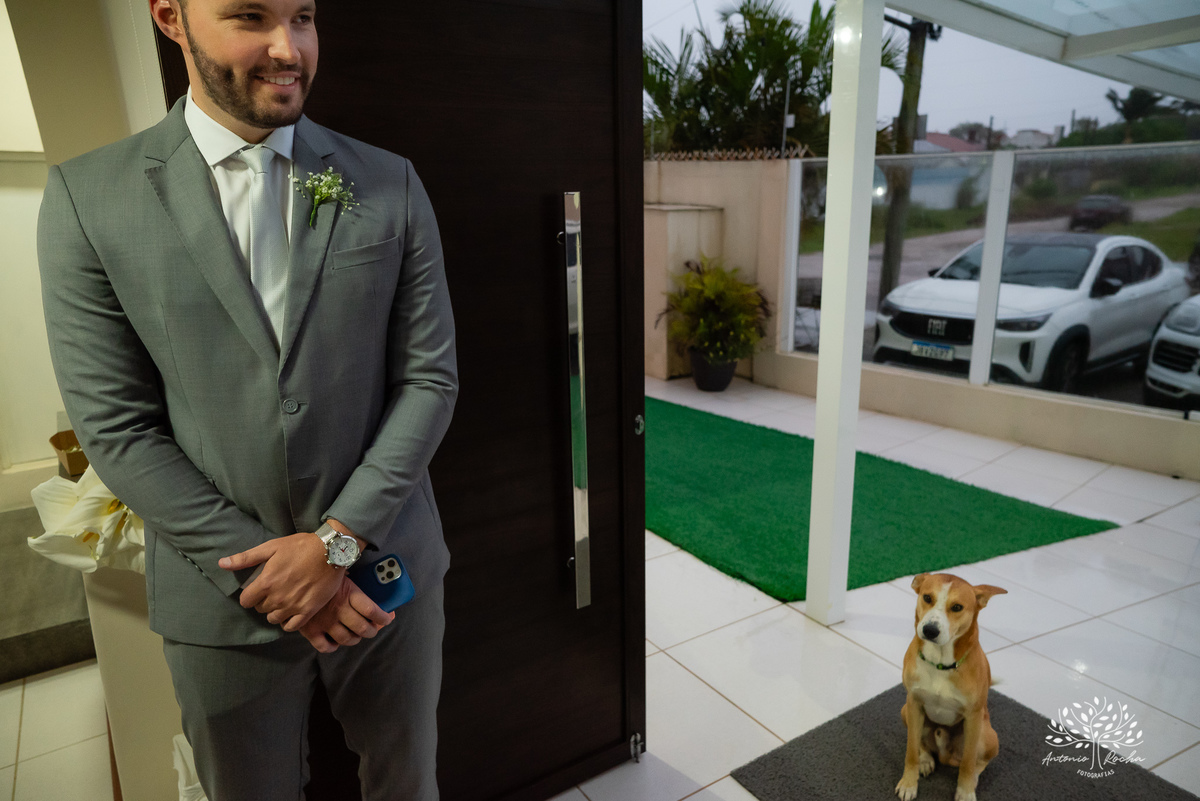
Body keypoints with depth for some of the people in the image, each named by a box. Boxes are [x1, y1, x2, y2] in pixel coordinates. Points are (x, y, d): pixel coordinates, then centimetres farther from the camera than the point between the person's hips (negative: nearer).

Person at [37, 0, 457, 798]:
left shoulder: (391, 185, -3)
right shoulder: (88, 195, -5)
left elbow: (431, 378, -5)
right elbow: (115, 426, -7)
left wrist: (339, 540, -13)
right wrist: (264, 567, -13)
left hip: (389, 565, 1)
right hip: (227, 594, 0)